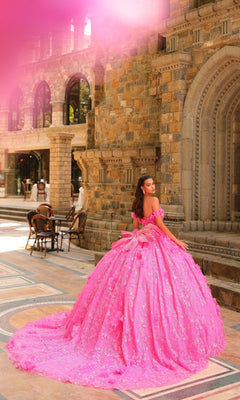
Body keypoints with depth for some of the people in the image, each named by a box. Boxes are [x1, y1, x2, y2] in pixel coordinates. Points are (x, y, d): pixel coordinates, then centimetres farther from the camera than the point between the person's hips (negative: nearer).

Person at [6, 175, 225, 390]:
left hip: (139, 246, 8)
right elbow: (160, 224, -15)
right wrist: (176, 240, -7)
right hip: (157, 245, -8)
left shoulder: (136, 204, 13)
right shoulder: (154, 200, -10)